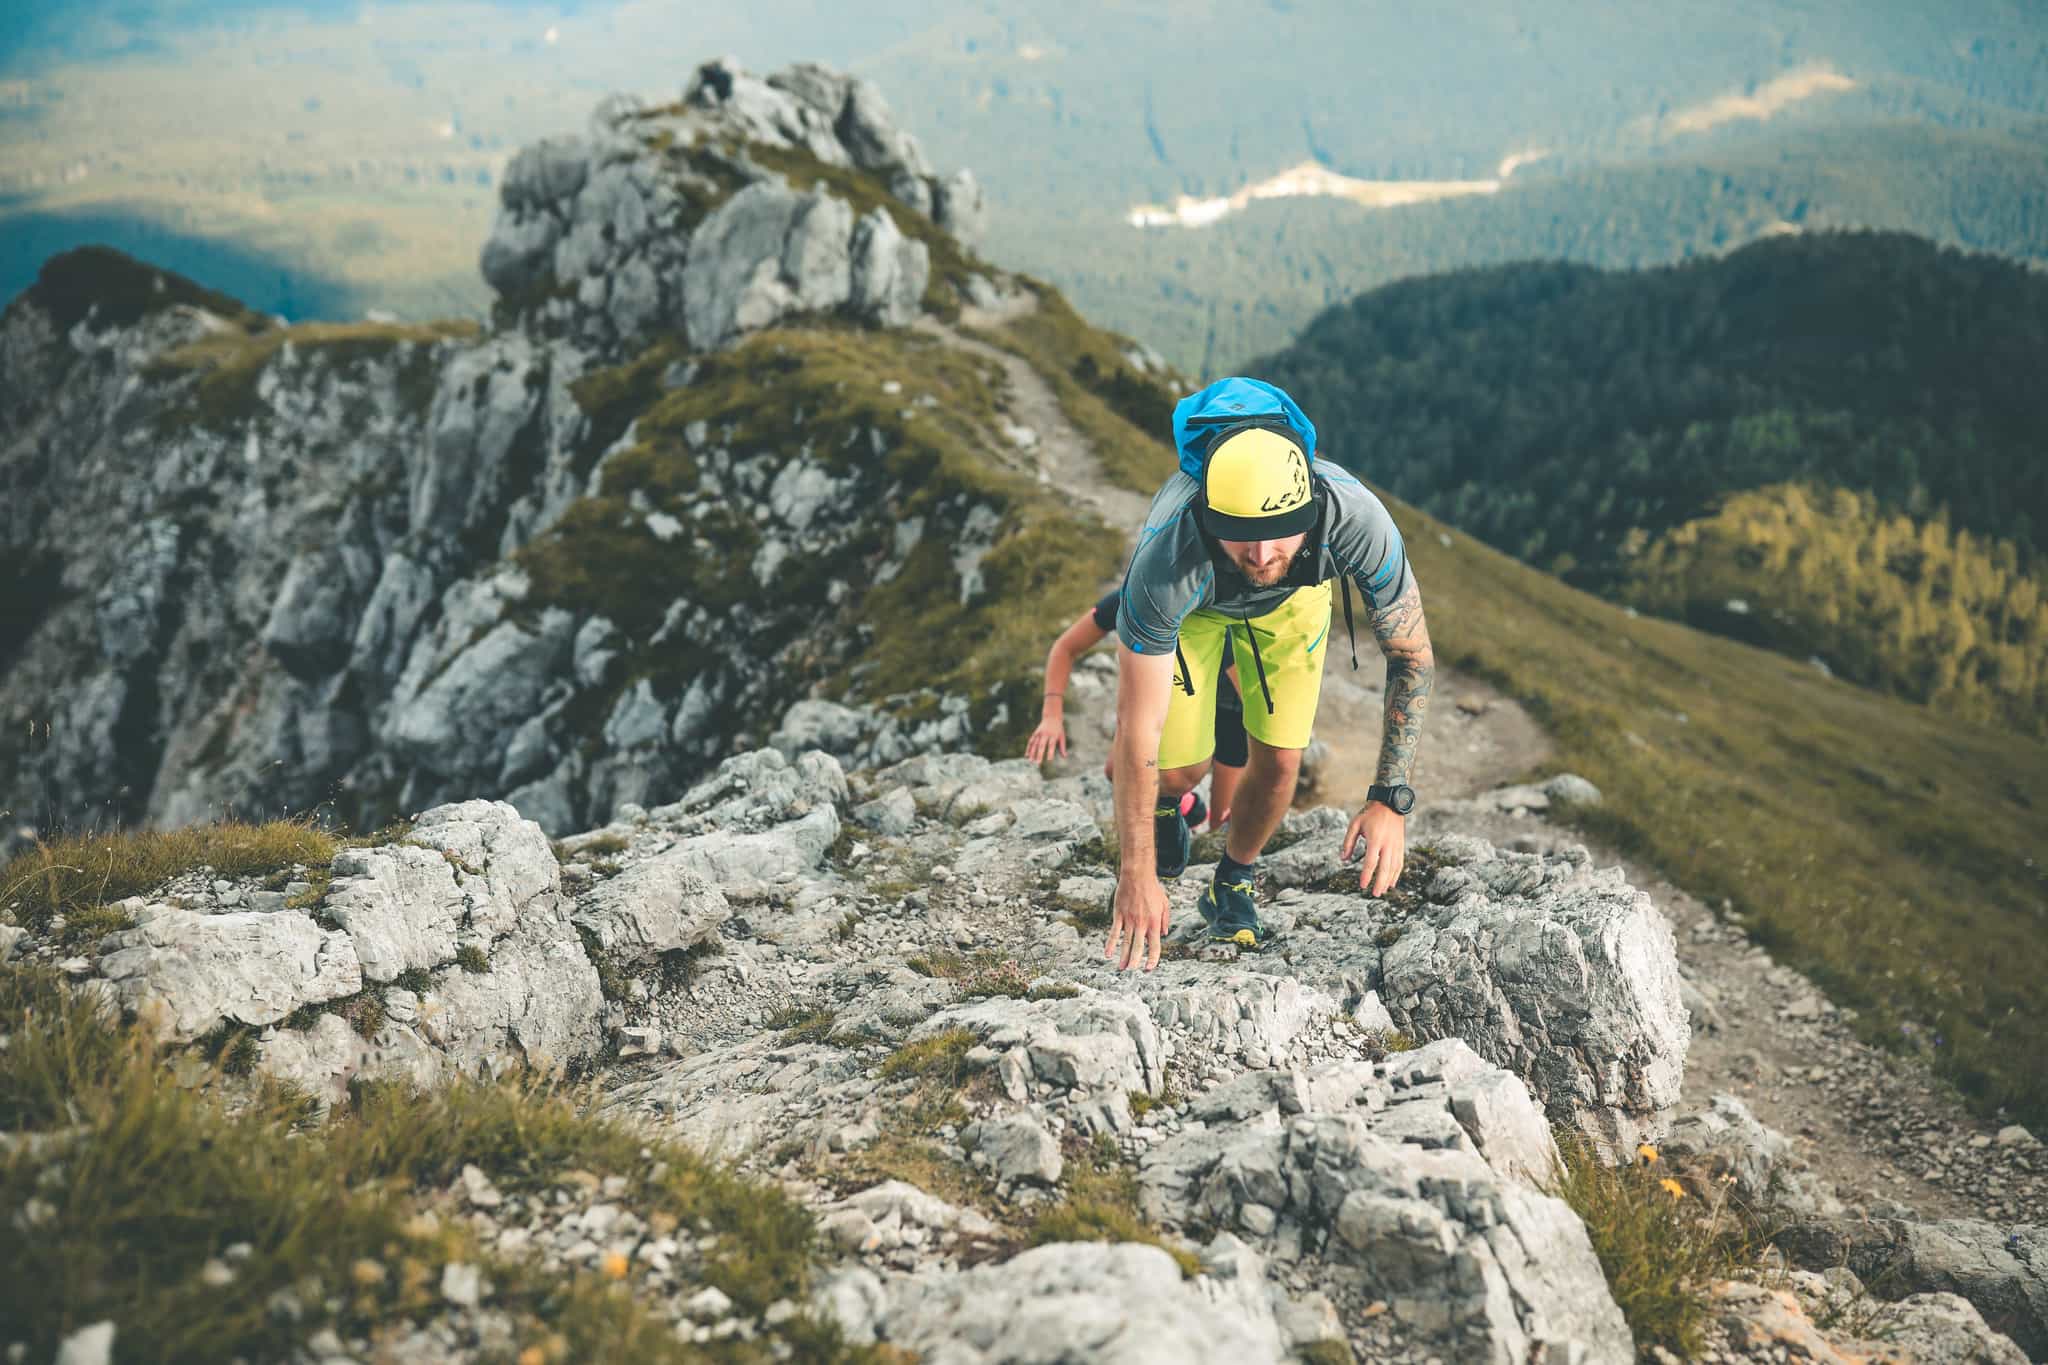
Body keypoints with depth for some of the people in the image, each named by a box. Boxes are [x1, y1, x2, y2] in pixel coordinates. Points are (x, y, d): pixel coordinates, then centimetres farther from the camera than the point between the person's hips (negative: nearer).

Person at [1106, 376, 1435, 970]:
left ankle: (1231, 887, 26)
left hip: (1295, 593, 2)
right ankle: (1165, 803, 32)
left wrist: (1391, 800, -30)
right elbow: (1137, 728, -36)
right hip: (1192, 600, -1)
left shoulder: (1356, 519, -42)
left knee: (1279, 761, -4)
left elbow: (1412, 655, -25)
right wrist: (1136, 876, -31)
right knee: (1181, 765, -8)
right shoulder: (1167, 556, -45)